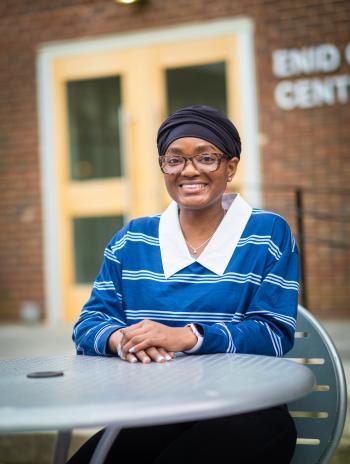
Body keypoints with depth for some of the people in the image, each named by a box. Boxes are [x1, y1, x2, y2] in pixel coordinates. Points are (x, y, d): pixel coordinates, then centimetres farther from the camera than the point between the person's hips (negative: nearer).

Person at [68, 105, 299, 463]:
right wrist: (121, 339, -17)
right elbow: (89, 324, 8)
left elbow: (274, 334, -5)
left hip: (244, 411, -2)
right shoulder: (132, 239, 14)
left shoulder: (269, 234, 5)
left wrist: (186, 337, -22)